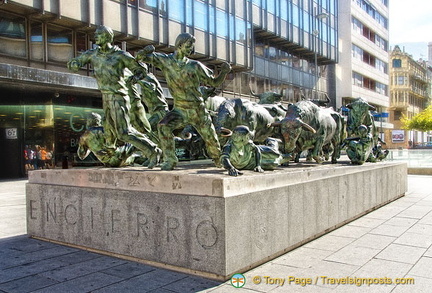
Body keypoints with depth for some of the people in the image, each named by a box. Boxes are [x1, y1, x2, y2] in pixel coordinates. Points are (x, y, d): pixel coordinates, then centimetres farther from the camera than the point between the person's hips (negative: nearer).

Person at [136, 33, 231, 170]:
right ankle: (170, 160, -12)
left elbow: (215, 82, 2)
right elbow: (140, 57, -1)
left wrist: (224, 72, -16)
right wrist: (146, 50, -24)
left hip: (198, 110, 0)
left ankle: (219, 161, 36)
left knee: (211, 139, 7)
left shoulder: (195, 66, -4)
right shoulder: (165, 60, -3)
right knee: (164, 127, -26)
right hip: (180, 110, 0)